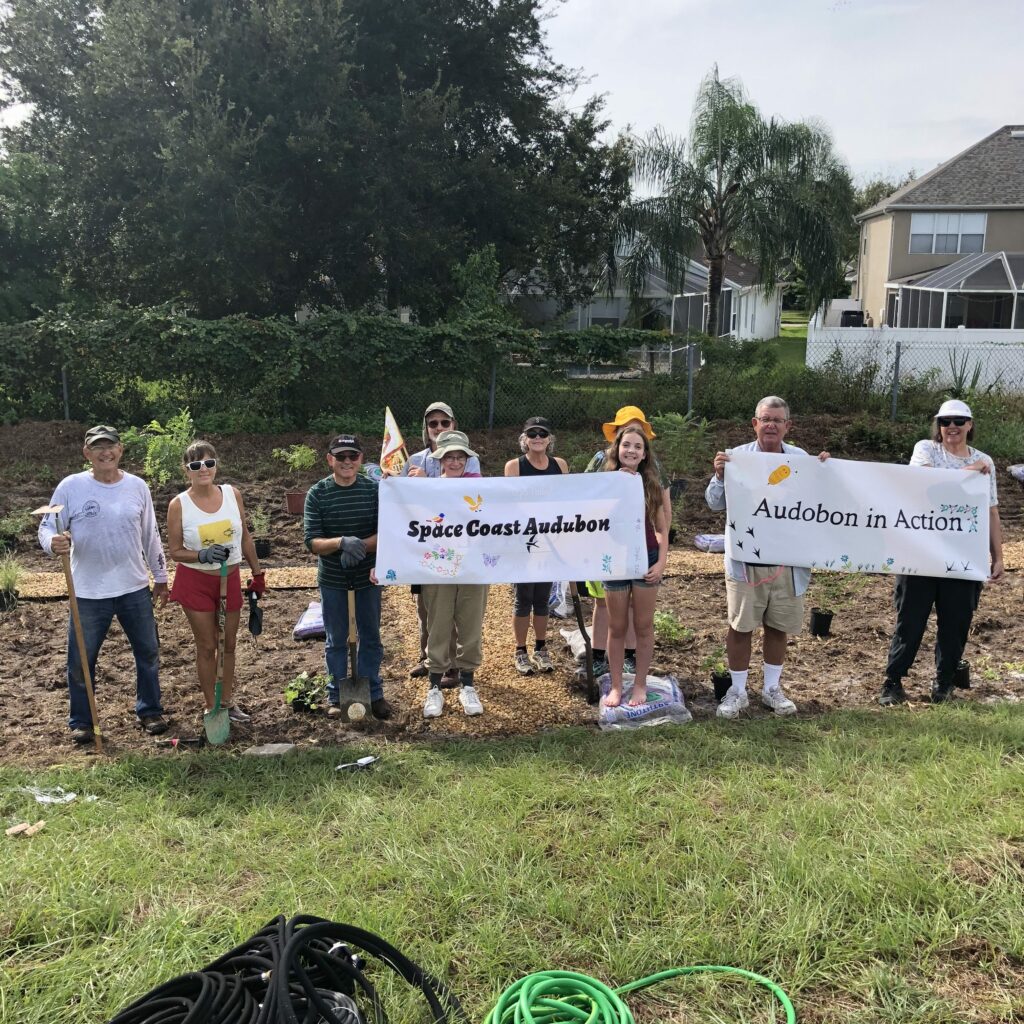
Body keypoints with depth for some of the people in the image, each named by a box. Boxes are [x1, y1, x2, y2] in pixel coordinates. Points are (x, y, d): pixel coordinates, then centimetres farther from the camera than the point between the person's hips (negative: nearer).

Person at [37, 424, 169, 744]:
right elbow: (46, 527, -6)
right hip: (89, 593, -2)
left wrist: (161, 577, 14)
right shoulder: (71, 486, -8)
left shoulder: (137, 486, 1)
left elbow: (150, 536, 9)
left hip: (135, 588, 3)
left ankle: (150, 711, 31)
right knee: (81, 661, 7)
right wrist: (54, 543, -30)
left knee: (148, 653, 13)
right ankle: (80, 721, 26)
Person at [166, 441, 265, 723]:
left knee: (229, 644, 14)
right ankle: (211, 708, 19)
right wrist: (202, 555, -27)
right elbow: (175, 551, -8)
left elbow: (245, 537, 7)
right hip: (196, 581, -3)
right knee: (207, 646, 5)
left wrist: (257, 573, 11)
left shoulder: (233, 494, -4)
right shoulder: (179, 505, -12)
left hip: (230, 578, 3)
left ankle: (228, 701, 29)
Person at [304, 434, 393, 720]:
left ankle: (374, 693, 27)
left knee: (371, 637, 13)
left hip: (367, 575, 1)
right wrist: (342, 542, -33)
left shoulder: (374, 489, -6)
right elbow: (312, 542, -15)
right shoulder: (317, 493, -9)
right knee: (336, 640, 12)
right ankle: (337, 695, 27)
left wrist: (361, 546, -27)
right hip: (332, 578, -1)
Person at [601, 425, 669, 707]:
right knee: (617, 628, 9)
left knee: (643, 626, 8)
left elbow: (661, 529, 5)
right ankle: (615, 686, 19)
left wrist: (661, 563, -5)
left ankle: (640, 685, 19)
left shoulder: (651, 484, 2)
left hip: (647, 559, 1)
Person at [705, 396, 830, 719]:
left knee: (778, 626, 12)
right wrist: (720, 476, -19)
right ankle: (737, 691, 17)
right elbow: (715, 503, -1)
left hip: (787, 559, 2)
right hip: (745, 559, -2)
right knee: (741, 626, 3)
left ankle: (772, 688, 28)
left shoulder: (802, 459, 4)